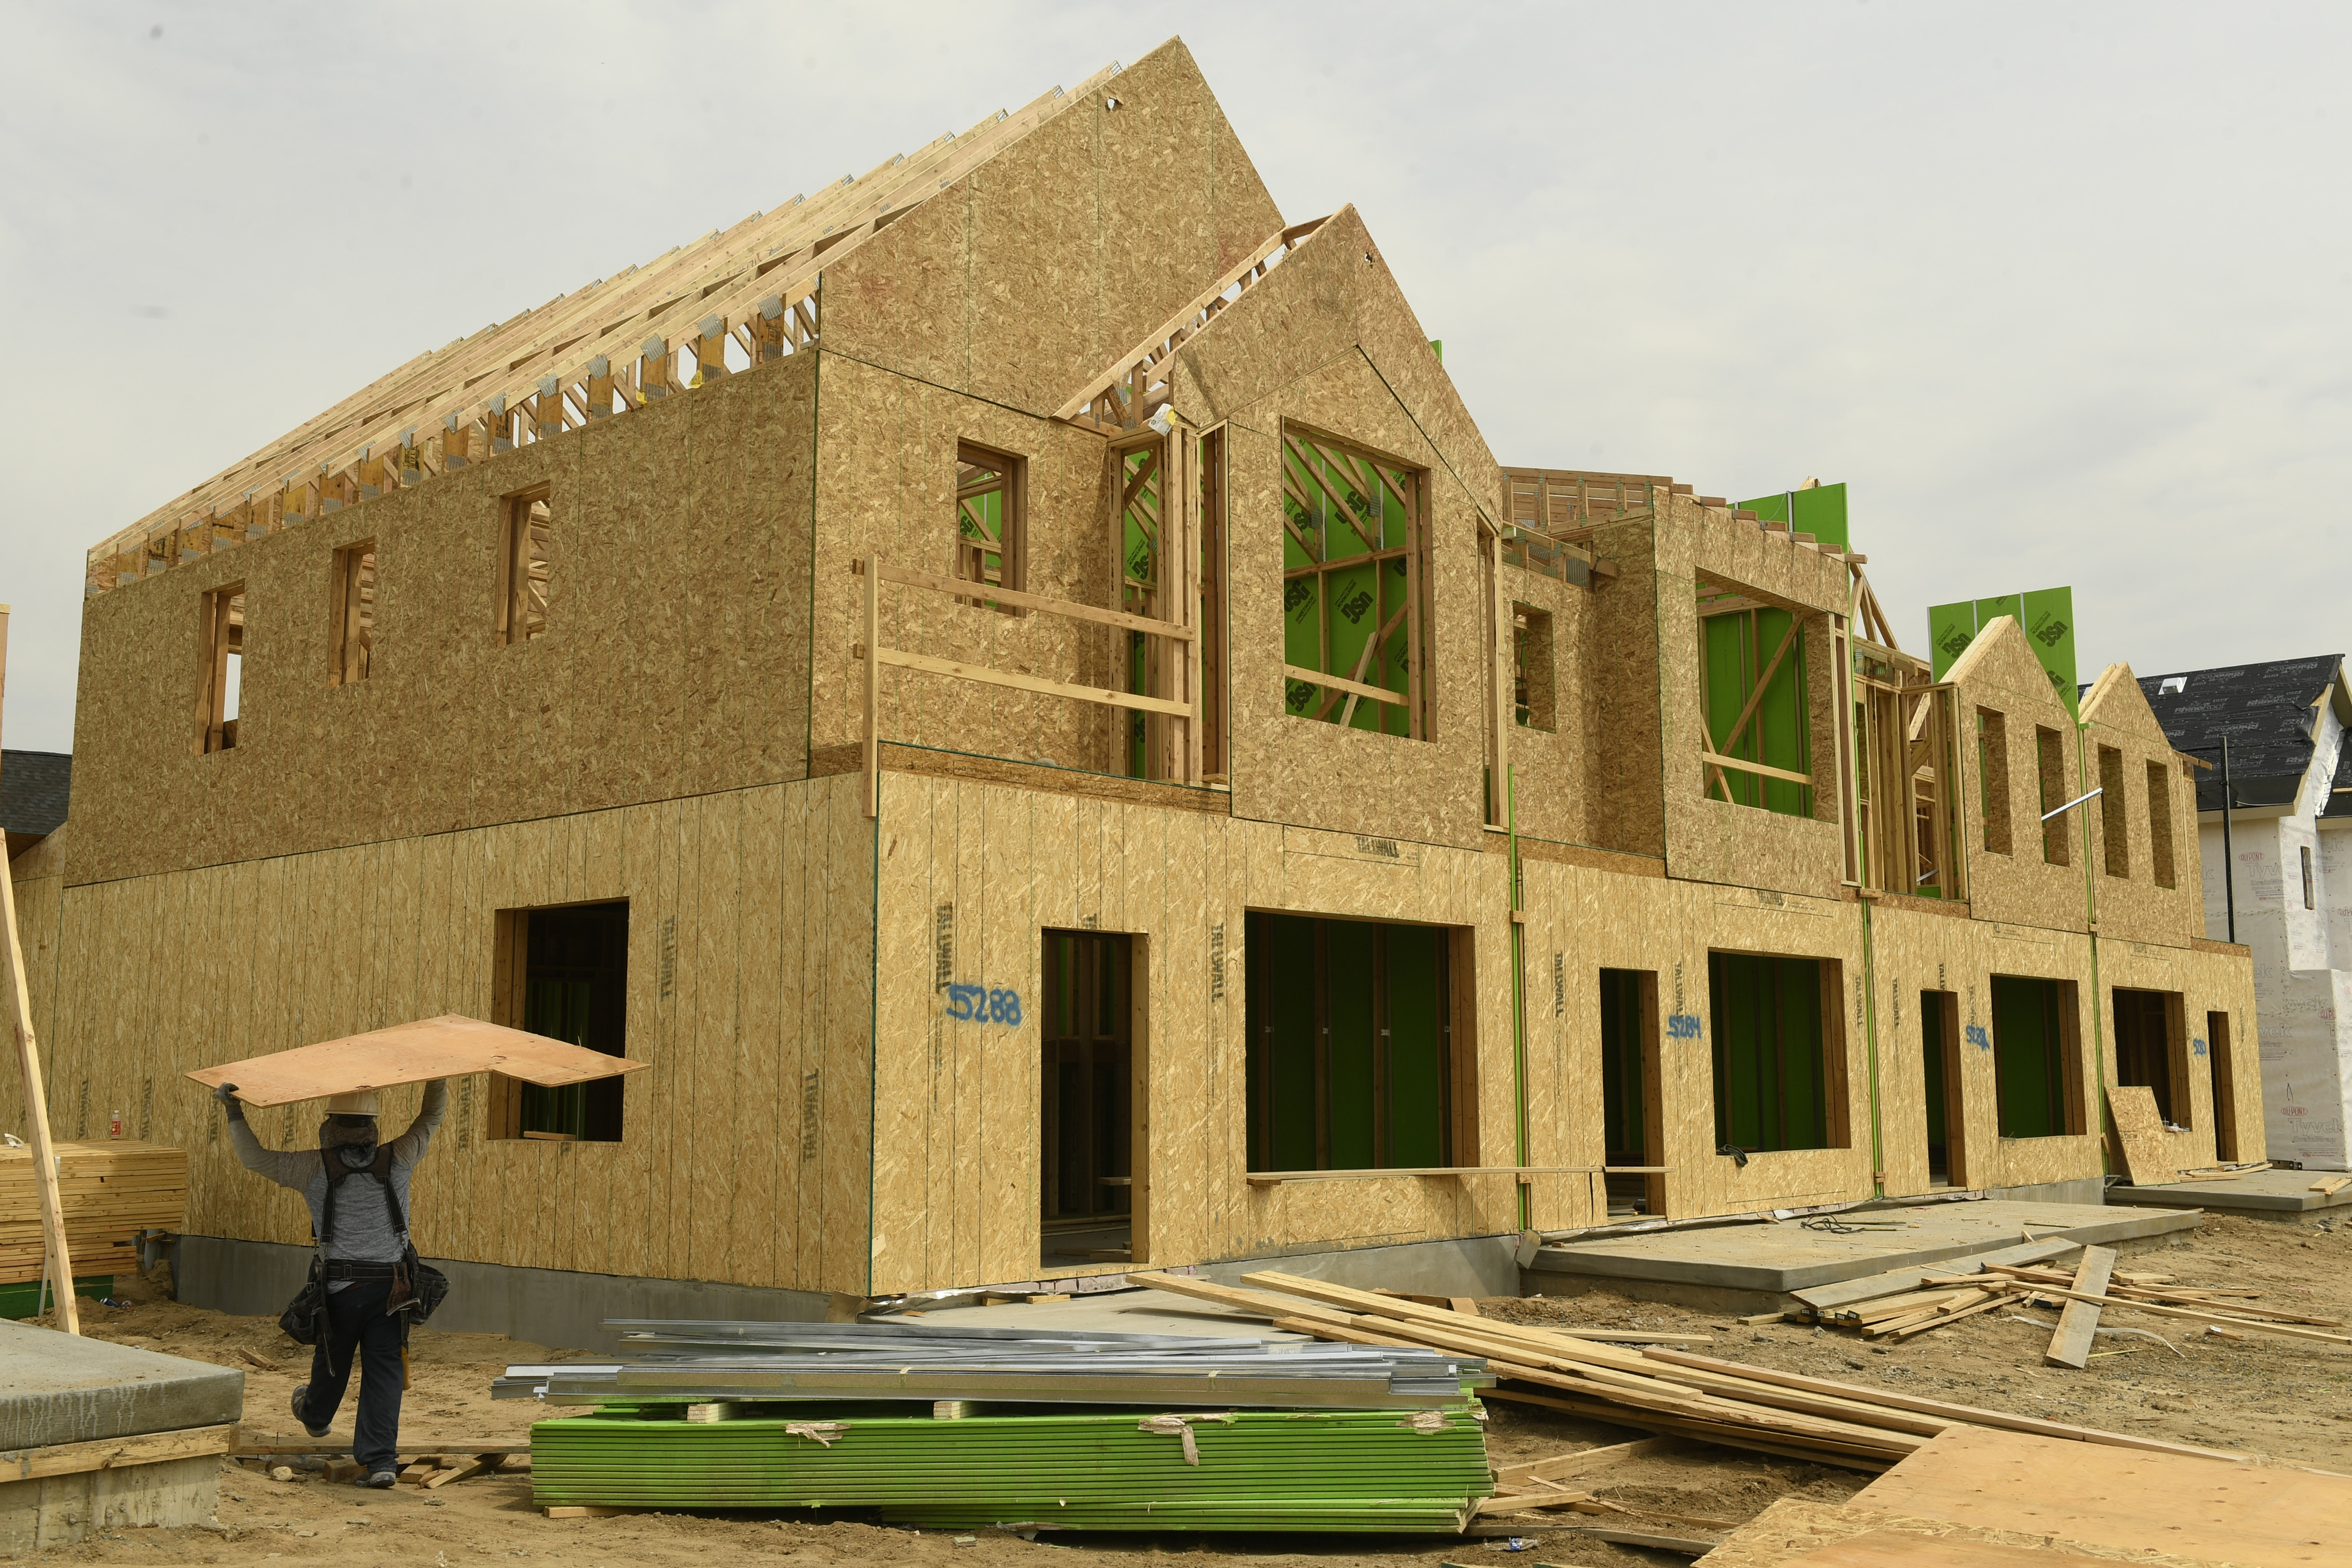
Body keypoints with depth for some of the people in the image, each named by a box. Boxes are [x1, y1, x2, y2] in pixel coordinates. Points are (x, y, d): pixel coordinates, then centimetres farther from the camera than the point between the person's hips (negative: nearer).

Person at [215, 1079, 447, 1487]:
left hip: (339, 1285, 0)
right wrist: (439, 1078, 22)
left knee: (332, 1361, 23)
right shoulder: (397, 1160, 0)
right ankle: (380, 1460, -4)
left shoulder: (314, 1167, -3)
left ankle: (315, 1415, 52)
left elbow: (254, 1158, 5)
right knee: (384, 1370, 0)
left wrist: (234, 1112, 12)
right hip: (390, 1284, 0)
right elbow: (432, 1116, 14)